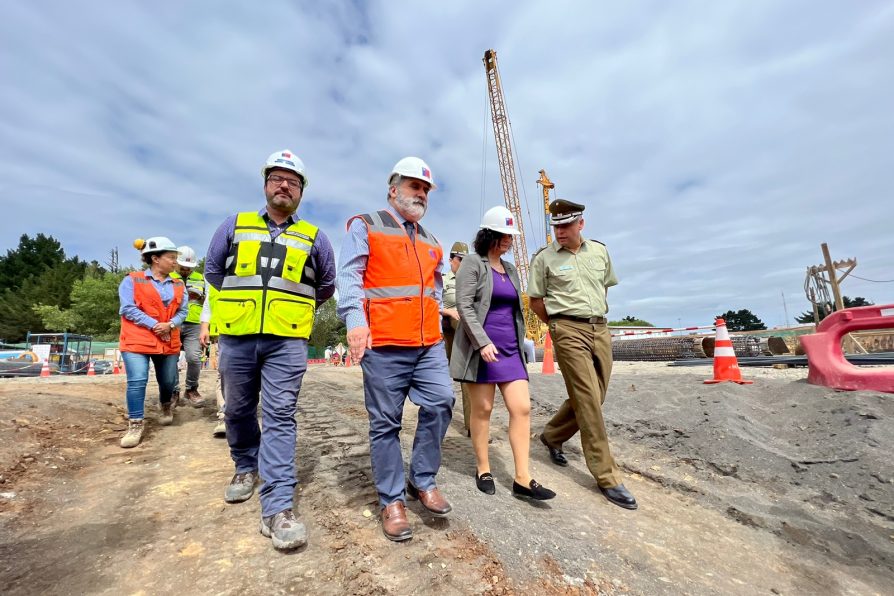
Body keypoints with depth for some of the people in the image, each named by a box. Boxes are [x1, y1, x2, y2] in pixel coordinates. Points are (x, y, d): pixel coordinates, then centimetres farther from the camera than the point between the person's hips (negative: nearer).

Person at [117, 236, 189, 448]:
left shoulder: (178, 285, 10)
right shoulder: (132, 280, -1)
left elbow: (182, 310, 6)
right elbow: (128, 308, -10)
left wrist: (170, 325, -14)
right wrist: (154, 325, -17)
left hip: (169, 342, 4)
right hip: (137, 340, -4)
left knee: (167, 382, 11)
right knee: (137, 381, -12)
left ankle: (167, 407, 40)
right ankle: (135, 425, -1)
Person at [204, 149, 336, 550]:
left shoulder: (314, 237, 9)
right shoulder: (234, 226, 12)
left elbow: (326, 286, 20)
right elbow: (213, 270, 21)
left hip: (287, 340, -2)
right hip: (236, 336, 3)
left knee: (280, 417, -7)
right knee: (238, 410, 15)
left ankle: (277, 507, -4)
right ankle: (246, 468, 40)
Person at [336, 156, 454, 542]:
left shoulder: (430, 241, 22)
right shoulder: (366, 226, 4)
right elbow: (349, 276, -7)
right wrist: (355, 321, -21)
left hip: (428, 343, 6)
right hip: (384, 344, -5)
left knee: (441, 401, -5)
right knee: (385, 423, 3)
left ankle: (423, 481, 17)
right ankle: (392, 501, 19)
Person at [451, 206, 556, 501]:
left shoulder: (510, 269, 17)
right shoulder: (472, 263, -3)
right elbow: (464, 306, -13)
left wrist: (521, 344, 19)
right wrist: (482, 342, -21)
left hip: (510, 350, 6)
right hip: (481, 348, -6)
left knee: (522, 408, -1)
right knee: (482, 409, 4)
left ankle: (522, 479, 5)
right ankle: (483, 469, 21)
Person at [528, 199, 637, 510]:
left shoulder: (599, 250, 10)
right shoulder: (544, 257, -3)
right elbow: (535, 300, 2)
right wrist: (560, 325, 6)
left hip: (600, 329, 6)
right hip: (569, 332, -5)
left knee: (592, 398, 11)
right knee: (588, 401, -7)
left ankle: (552, 436, 35)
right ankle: (607, 477, 4)